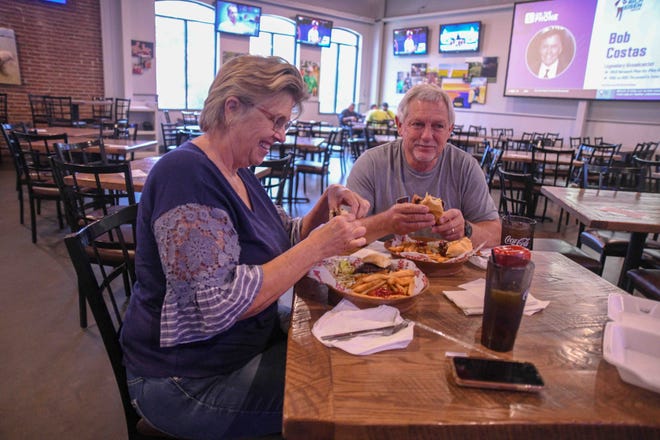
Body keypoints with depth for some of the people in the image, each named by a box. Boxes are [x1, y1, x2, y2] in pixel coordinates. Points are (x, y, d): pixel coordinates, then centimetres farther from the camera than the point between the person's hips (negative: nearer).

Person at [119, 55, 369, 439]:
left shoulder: (239, 172, 5)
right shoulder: (186, 174, -24)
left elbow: (285, 241, 13)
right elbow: (221, 306, -30)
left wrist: (325, 207, -6)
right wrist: (319, 246, -26)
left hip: (249, 343, 8)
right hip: (190, 381, -8)